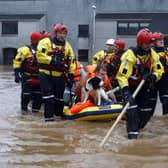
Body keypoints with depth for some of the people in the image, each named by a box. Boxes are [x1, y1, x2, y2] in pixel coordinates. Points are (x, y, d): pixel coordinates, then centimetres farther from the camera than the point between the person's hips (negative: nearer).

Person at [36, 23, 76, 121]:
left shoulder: (67, 45, 12)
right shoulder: (46, 42, -4)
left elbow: (71, 62, 14)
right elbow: (40, 55, -17)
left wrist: (71, 76, 9)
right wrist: (53, 61, -22)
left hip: (60, 76, 4)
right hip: (46, 74, -4)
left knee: (59, 96, 12)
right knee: (48, 95, -11)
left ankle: (59, 112, 30)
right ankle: (49, 116, -7)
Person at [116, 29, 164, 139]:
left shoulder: (153, 54, -6)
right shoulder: (130, 55, -25)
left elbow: (159, 70, 0)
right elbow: (122, 74, -28)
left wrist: (153, 76, -23)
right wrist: (125, 90, -39)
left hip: (144, 87, 6)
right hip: (130, 86, -6)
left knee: (146, 111, 5)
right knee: (132, 109, -19)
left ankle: (136, 128, 25)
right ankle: (132, 134, -15)